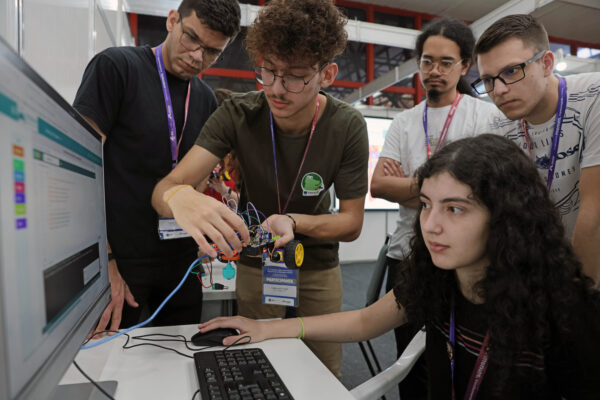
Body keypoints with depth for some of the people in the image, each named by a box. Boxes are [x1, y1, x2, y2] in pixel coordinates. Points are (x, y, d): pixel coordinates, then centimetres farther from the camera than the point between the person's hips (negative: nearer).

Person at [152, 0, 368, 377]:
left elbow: (352, 223, -14)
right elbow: (165, 187, -26)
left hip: (319, 266, 1)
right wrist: (178, 197, -50)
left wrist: (293, 222, -33)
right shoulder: (238, 114, -19)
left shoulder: (347, 126, -20)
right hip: (255, 265, 0)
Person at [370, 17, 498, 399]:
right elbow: (379, 184, -3)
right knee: (410, 358, 17)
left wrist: (408, 184, -10)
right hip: (407, 254, 4)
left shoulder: (486, 115, -1)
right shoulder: (404, 122, 9)